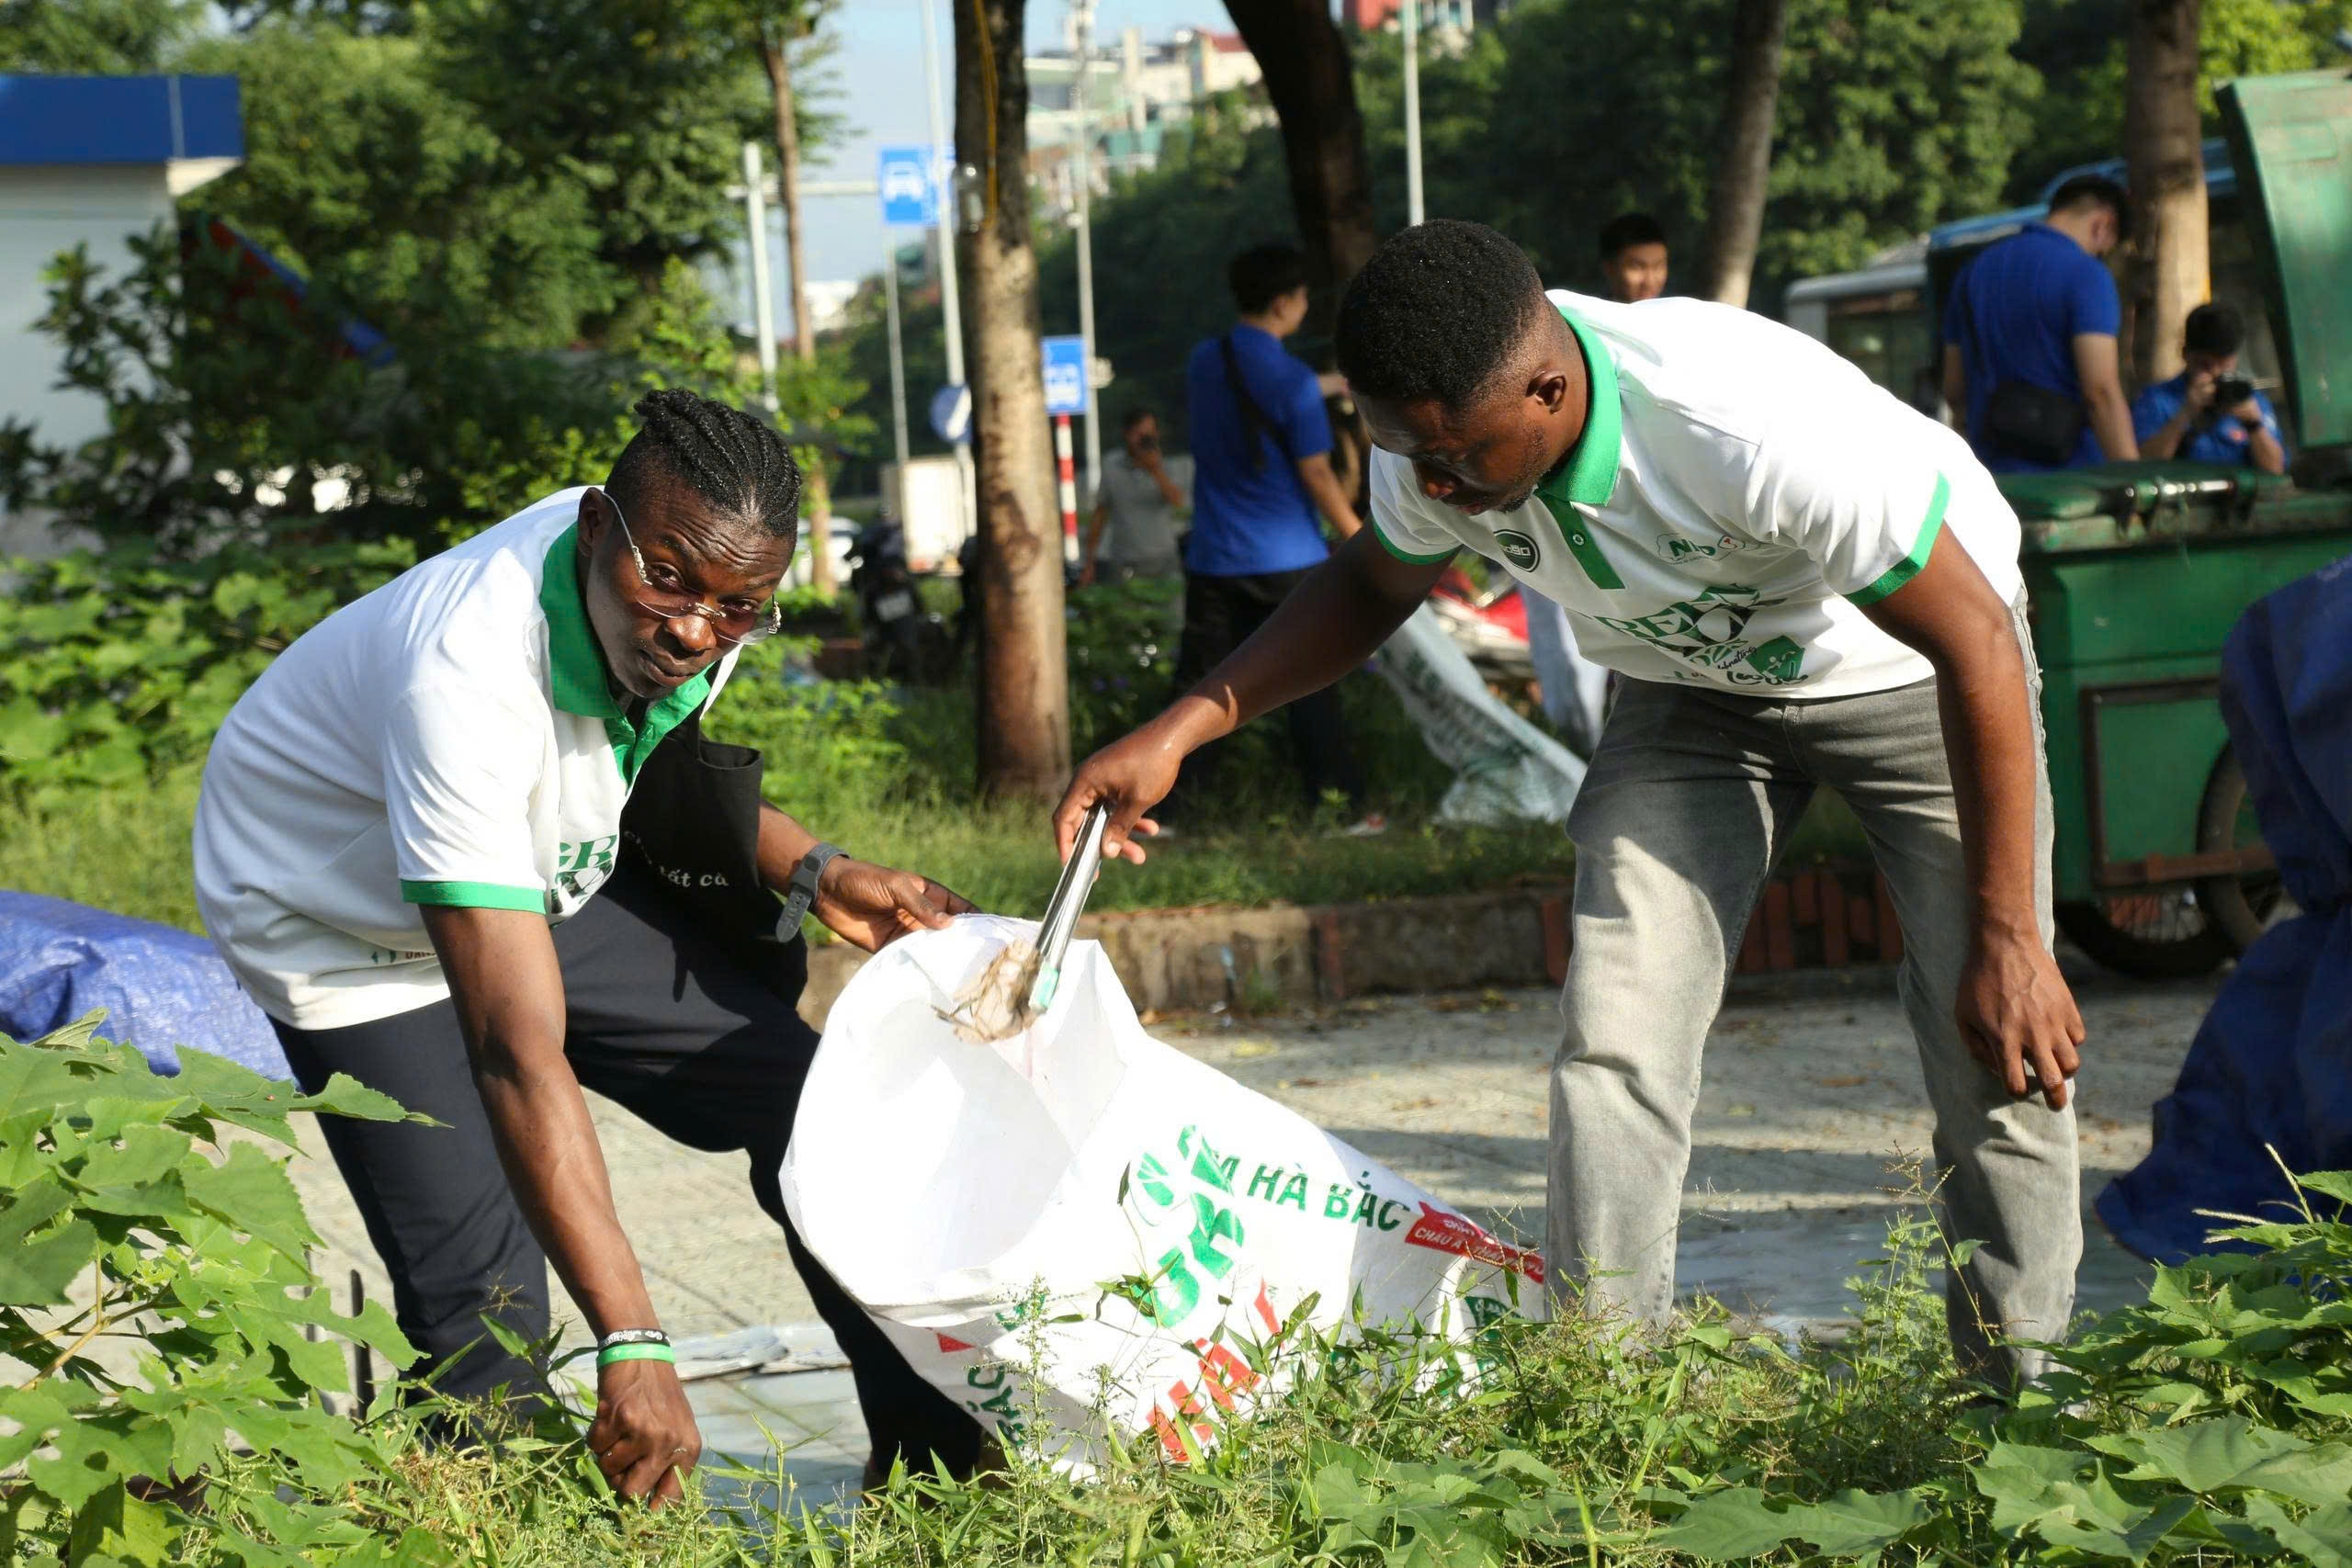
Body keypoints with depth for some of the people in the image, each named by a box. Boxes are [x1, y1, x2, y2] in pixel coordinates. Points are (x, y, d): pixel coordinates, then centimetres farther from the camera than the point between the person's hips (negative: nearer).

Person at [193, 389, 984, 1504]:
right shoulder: (468, 680, -43)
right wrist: (631, 1345, -49)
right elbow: (519, 1054, -46)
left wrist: (812, 872, -11)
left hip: (543, 876, 7)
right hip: (350, 937, -7)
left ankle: (937, 1458, 15)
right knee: (485, 1311, -20)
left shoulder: (702, 586, -20)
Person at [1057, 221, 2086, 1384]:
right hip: (1687, 683, 5)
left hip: (1903, 667, -4)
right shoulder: (1441, 434, -22)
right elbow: (1372, 587, 3)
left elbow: (1976, 640, -31)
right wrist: (1183, 726, -11)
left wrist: (2008, 937, -28)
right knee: (1615, 1039, -11)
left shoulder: (1755, 428, -41)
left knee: (1998, 1050, -10)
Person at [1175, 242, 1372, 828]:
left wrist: (1334, 384, 33)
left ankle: (1178, 803, 4)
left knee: (1203, 688, 7)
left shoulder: (1203, 363, 6)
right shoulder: (1292, 380, -14)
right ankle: (1341, 807, 7)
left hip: (1214, 561, 4)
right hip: (1287, 560, -4)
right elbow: (1317, 477, -11)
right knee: (1311, 690, 3)